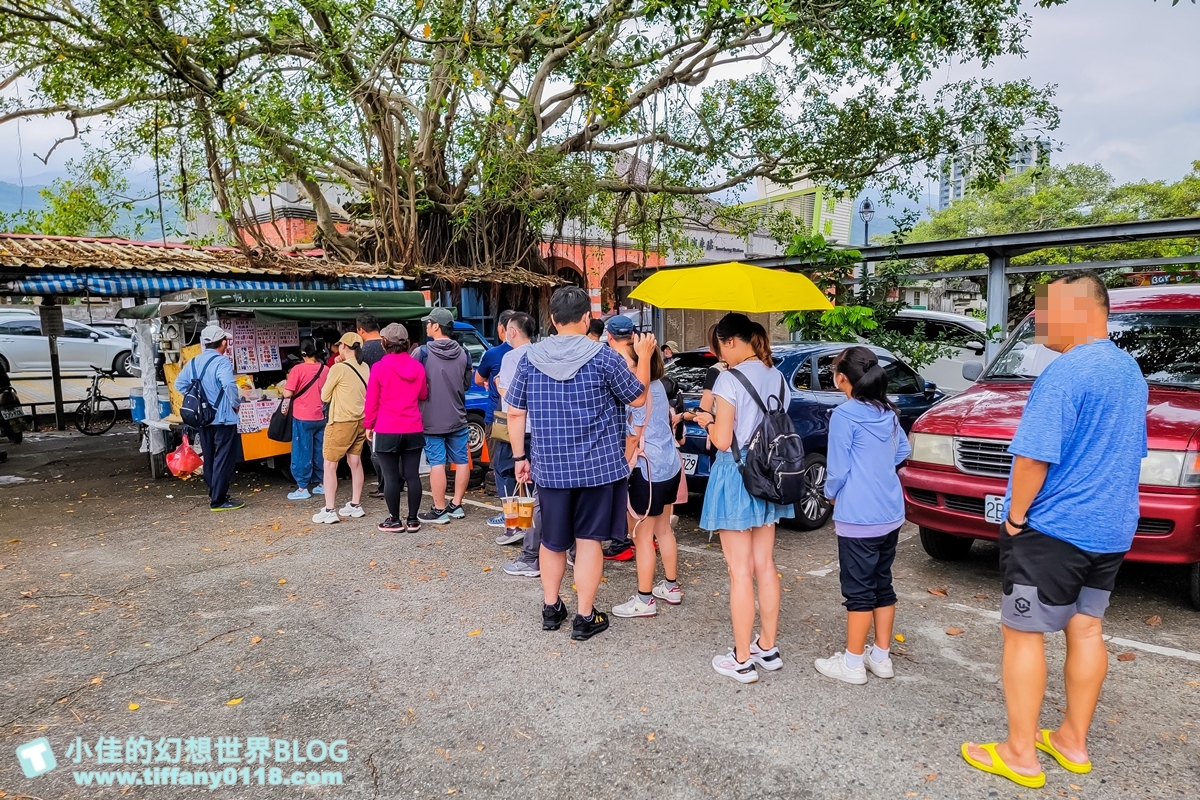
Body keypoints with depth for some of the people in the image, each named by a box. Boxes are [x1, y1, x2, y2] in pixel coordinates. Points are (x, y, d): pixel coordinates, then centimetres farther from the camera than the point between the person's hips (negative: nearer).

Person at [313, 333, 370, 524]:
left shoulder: (338, 368, -15)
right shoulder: (364, 368, 4)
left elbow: (324, 396, -3)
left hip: (341, 422, -7)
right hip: (360, 421, 7)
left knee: (330, 465, 0)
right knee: (355, 462, 14)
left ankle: (330, 510, -2)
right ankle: (355, 505, 21)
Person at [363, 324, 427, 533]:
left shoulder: (379, 367, -9)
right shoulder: (417, 367, 2)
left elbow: (371, 401, -4)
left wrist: (368, 425, 7)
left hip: (386, 431, -3)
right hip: (413, 430, 3)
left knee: (391, 477, 4)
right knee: (412, 475, 7)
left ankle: (394, 521, 11)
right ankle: (413, 520, 12)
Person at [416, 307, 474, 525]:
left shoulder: (423, 352, -11)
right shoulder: (463, 353, 3)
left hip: (432, 419, -4)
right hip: (457, 418, 4)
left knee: (437, 463, 0)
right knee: (461, 461, 12)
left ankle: (439, 510, 4)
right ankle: (456, 505, 19)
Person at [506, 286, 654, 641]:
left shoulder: (530, 357, -1)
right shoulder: (603, 357, -10)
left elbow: (515, 412, 2)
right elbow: (637, 397, 1)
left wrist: (520, 456, 11)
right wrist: (644, 356, 13)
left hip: (549, 466, 3)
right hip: (598, 465, -2)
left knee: (552, 539, 17)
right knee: (589, 539, 7)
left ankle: (551, 609, 30)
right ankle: (585, 617, 15)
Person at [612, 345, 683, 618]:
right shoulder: (658, 385, 7)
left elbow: (633, 435, -14)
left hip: (648, 469, -9)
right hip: (670, 464, 9)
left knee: (642, 536, 0)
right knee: (663, 529, 19)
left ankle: (644, 600, 8)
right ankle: (671, 587, 30)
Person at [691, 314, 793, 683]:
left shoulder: (730, 379, -16)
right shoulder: (778, 377, 6)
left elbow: (722, 441, -17)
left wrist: (707, 421, 3)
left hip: (737, 476, -7)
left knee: (740, 571, 1)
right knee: (764, 565, 16)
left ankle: (742, 660, 11)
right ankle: (768, 648, 28)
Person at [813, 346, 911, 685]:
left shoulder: (845, 414, -15)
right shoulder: (888, 412, 7)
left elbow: (837, 470, -13)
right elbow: (903, 451, 23)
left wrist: (830, 494, 5)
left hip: (858, 517, -7)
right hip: (890, 513, 7)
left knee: (859, 589, 2)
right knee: (882, 584, 16)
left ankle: (852, 663, 12)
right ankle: (881, 657, 26)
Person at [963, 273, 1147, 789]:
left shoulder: (1066, 372, -21)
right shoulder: (1130, 371, 10)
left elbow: (1034, 456, -25)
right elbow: (1129, 451, 19)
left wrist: (1016, 515, -12)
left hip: (1053, 530, -9)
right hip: (1109, 530, 9)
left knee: (1022, 633, 1)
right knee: (1086, 629, 16)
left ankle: (1021, 754, 10)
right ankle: (1073, 741, 29)